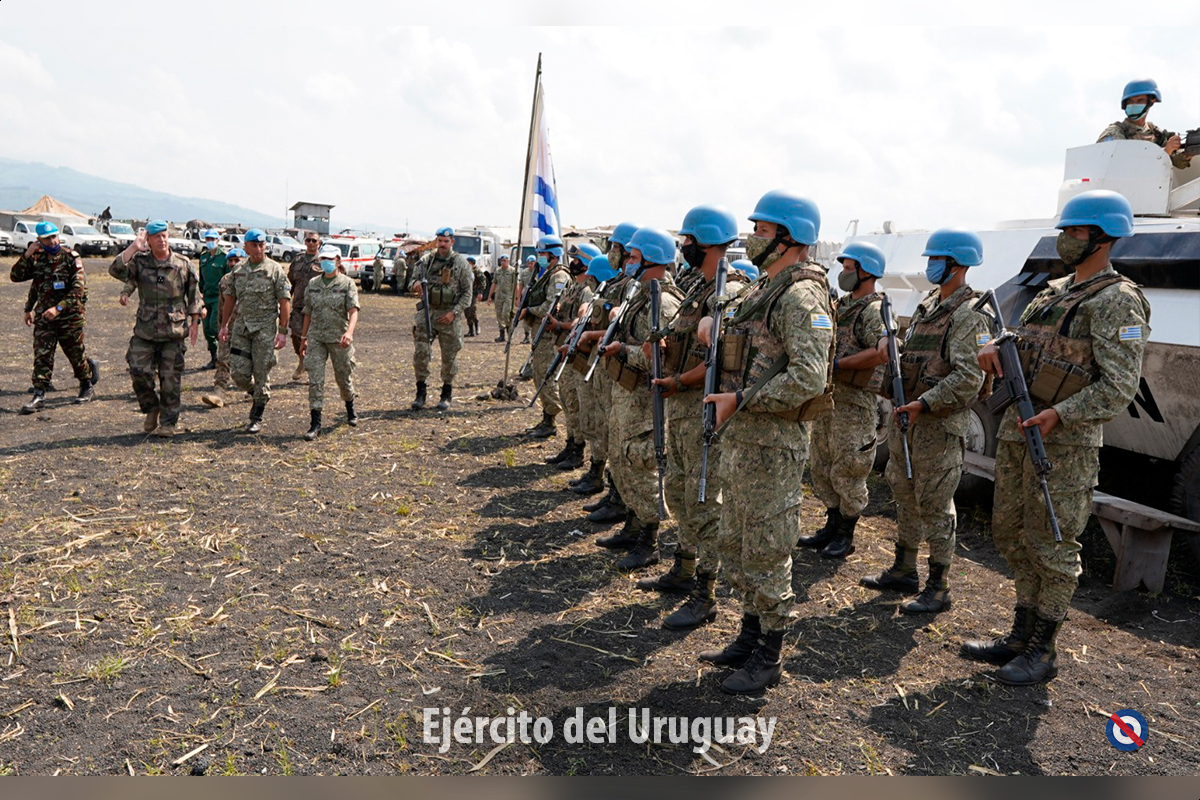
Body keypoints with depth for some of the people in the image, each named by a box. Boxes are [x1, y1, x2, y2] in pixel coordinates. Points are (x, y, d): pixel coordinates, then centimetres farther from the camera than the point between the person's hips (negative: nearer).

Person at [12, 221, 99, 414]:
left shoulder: (71, 258, -9)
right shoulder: (36, 259, 6)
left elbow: (79, 290, -16)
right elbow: (15, 276, 5)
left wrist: (58, 308, -24)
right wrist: (26, 255, -6)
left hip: (69, 316, -3)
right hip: (44, 316, 4)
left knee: (76, 353, 9)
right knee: (41, 355, -2)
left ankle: (86, 385, 30)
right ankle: (39, 396, -2)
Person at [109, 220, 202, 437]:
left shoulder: (183, 265, 3)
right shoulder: (140, 262, 4)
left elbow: (194, 296, 9)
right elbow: (116, 270, -14)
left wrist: (194, 322, 6)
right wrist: (134, 247, -14)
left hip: (174, 332, -1)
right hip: (144, 331, 1)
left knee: (171, 379, 1)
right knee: (139, 372, -5)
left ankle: (168, 422, 12)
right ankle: (151, 409, 21)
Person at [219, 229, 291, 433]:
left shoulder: (275, 270, -3)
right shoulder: (238, 270, 10)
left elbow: (284, 302, -5)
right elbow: (230, 299, 17)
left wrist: (283, 331, -10)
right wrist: (224, 325, 14)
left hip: (265, 327, -4)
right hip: (241, 325, 4)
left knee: (261, 375, -1)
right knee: (238, 373, -1)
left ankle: (257, 418, 10)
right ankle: (258, 394, 29)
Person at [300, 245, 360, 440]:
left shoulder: (347, 284, -3)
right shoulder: (313, 284, 9)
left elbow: (353, 311, -15)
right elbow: (308, 313, 16)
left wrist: (349, 332, -31)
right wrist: (303, 338, 16)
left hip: (339, 339, -2)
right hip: (316, 338, 3)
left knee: (344, 377, 11)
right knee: (315, 379, -6)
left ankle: (350, 409, 39)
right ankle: (315, 423, -3)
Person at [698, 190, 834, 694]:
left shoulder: (801, 295, -17)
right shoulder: (762, 289, 15)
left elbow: (808, 377, -27)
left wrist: (739, 400, -24)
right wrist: (716, 327, 5)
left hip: (773, 442, -10)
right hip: (740, 434, 10)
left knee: (766, 551, 0)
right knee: (734, 544, 18)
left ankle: (769, 657, 15)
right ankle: (751, 636, 32)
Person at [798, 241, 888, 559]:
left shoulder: (874, 310, -12)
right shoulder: (843, 305, 16)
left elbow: (880, 353, -27)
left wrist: (837, 364, -23)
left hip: (854, 404, -9)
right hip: (827, 398, 9)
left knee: (847, 472, -1)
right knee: (821, 467, 15)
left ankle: (845, 537, 11)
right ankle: (832, 527, 27)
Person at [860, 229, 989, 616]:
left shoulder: (968, 315, -14)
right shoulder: (927, 303, 14)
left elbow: (969, 377, -24)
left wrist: (925, 403, -28)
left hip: (940, 423, -9)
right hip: (907, 415, 9)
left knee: (934, 505, -3)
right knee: (905, 495, 16)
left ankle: (938, 589, 7)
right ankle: (903, 572, 30)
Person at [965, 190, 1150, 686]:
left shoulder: (1116, 302, -11)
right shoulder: (1053, 292, 14)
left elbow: (1119, 387, -18)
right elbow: (1022, 348, 17)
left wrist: (1058, 415, -26)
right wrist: (997, 351, -5)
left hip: (1065, 441, -9)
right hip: (1015, 431, 9)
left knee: (1051, 545, 0)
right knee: (1011, 534, 13)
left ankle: (1043, 651, 13)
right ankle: (1020, 636, 26)